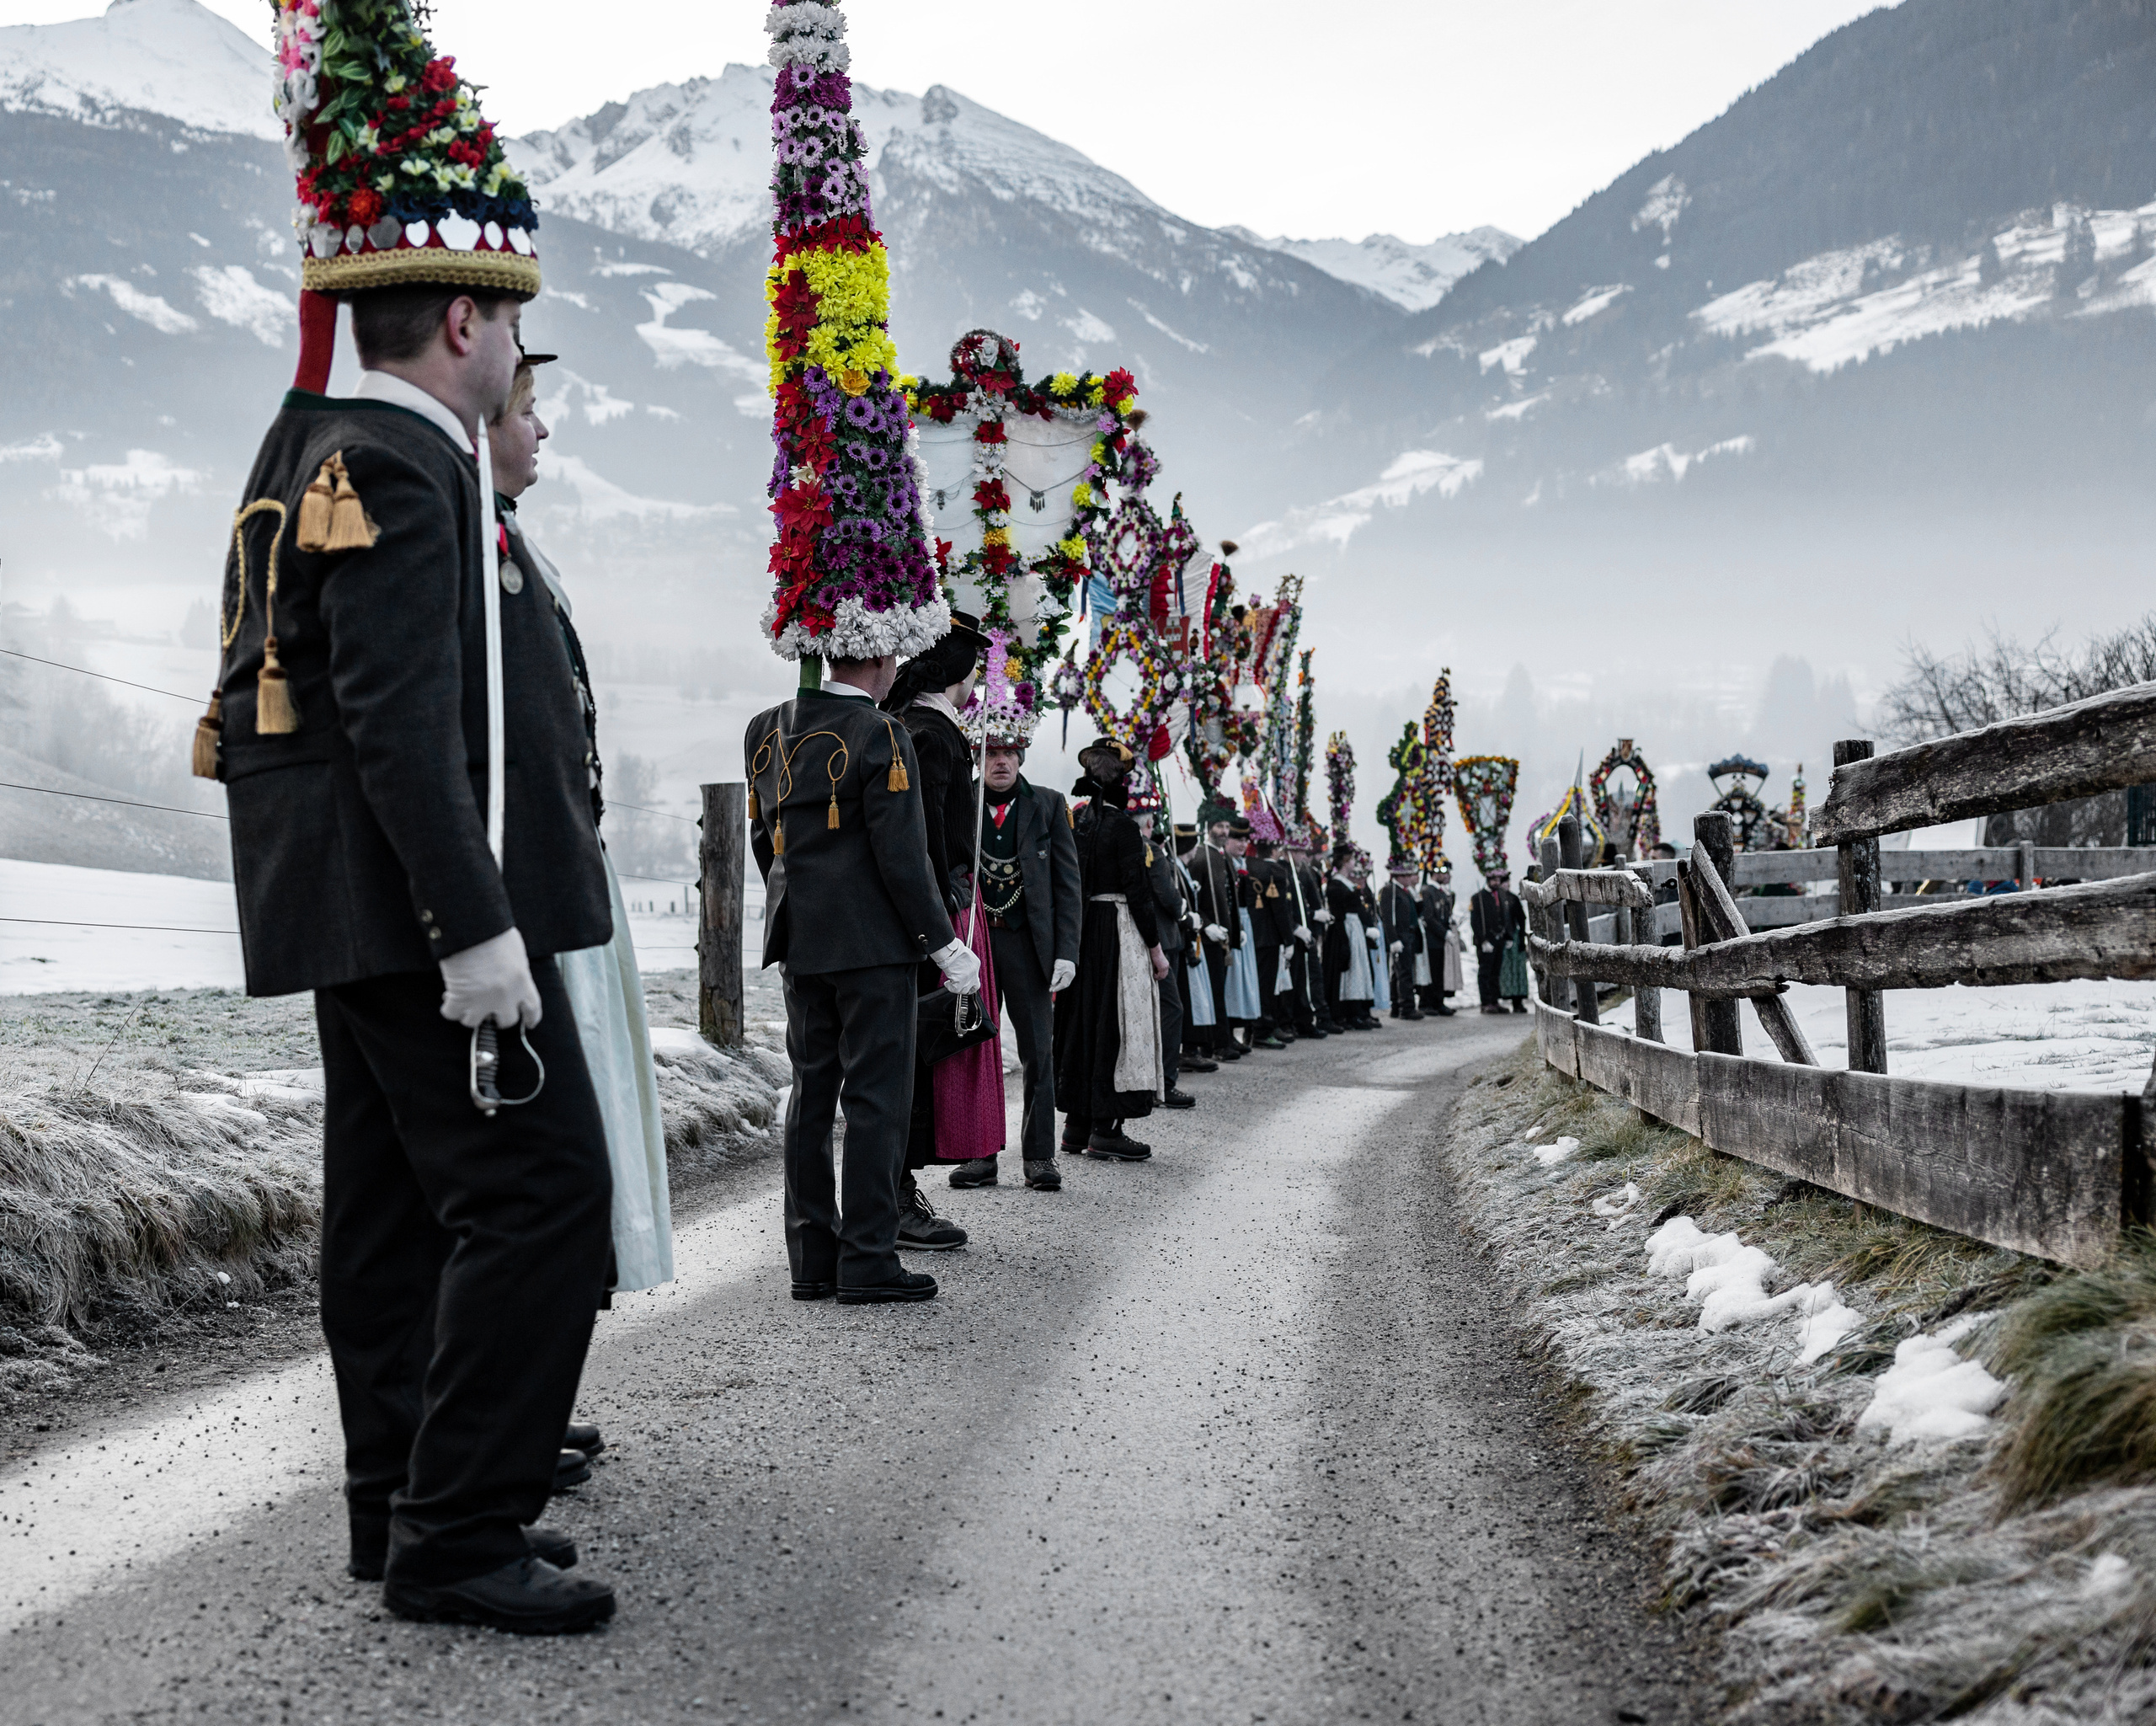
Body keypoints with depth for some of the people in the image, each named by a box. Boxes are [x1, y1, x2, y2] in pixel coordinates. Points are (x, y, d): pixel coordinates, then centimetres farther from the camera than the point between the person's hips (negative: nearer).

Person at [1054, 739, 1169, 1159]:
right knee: (1114, 1022, -3)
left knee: (1080, 1019, 12)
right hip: (1116, 931, -7)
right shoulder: (1121, 825, -13)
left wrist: (1067, 939, 17)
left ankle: (1076, 1124, 17)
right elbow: (1136, 891, -14)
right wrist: (1156, 949, -7)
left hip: (1077, 932, 7)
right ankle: (1105, 1128, -3)